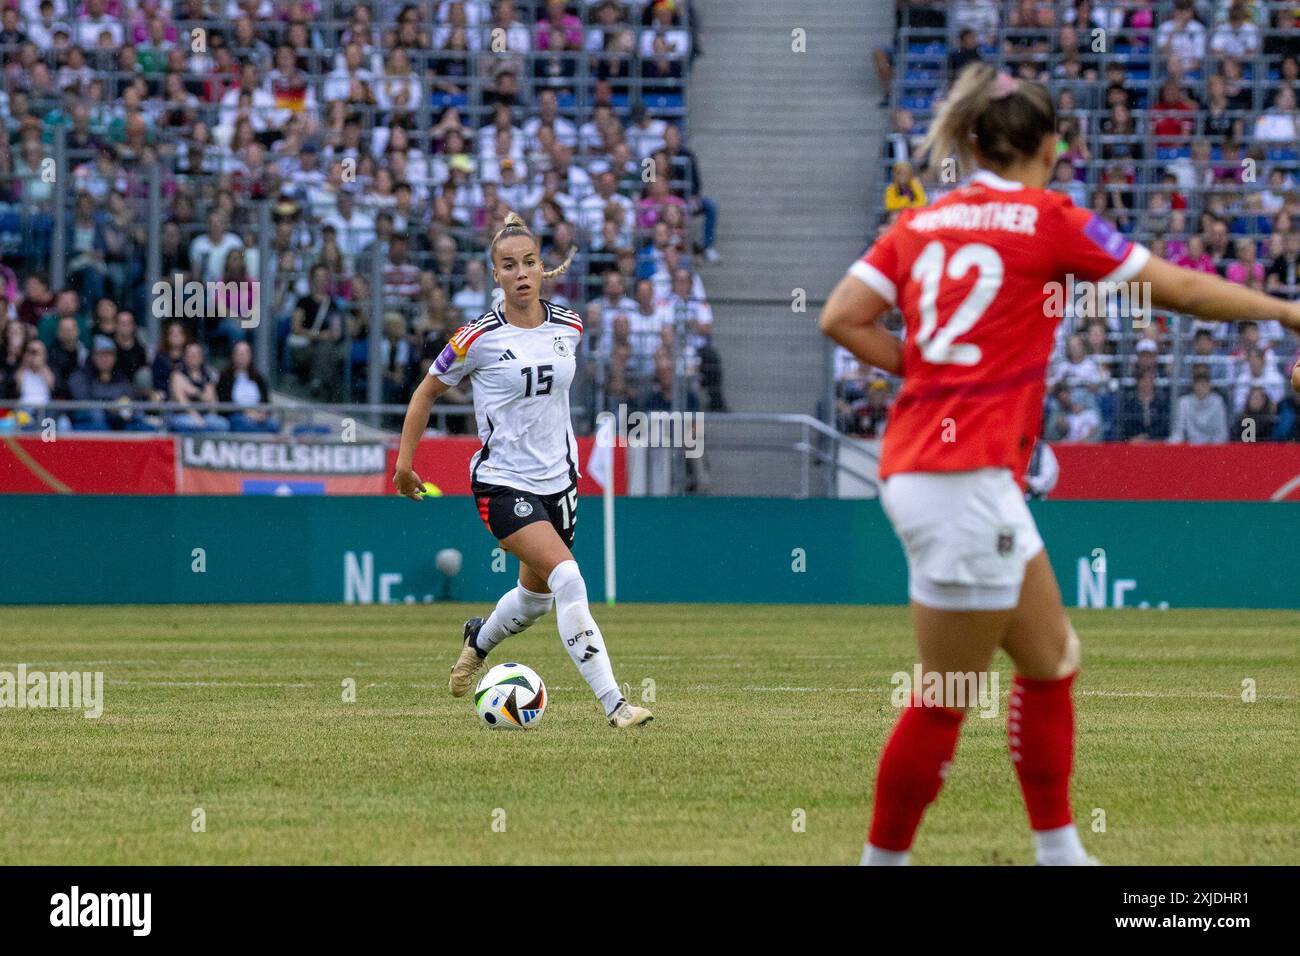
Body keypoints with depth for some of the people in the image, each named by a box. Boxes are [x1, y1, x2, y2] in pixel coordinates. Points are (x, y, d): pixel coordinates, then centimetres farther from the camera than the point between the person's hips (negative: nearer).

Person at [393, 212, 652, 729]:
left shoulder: (569, 326, 1)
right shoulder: (479, 337, -12)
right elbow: (427, 391, 3)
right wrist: (404, 460, 3)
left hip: (558, 478, 6)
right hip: (503, 485, -6)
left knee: (535, 598, 18)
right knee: (569, 581, -23)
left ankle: (479, 639, 51)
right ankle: (613, 702, -24)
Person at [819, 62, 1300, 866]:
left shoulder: (920, 224, 10)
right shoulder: (1050, 222, -5)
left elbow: (842, 318, 3)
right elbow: (1181, 289, 3)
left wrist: (927, 367, 12)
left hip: (919, 463, 8)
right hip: (965, 479, -8)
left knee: (1051, 661, 17)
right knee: (945, 704, -1)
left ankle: (1059, 853, 21)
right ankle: (884, 859, 5)